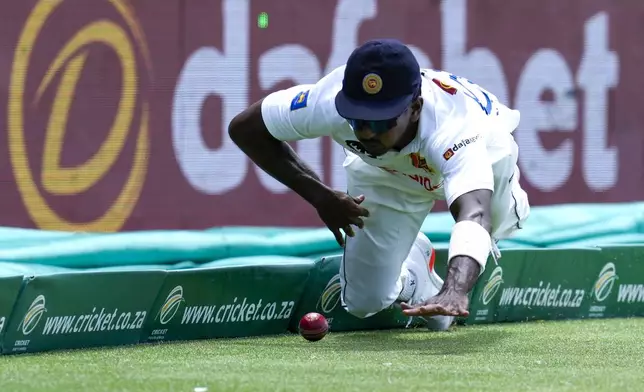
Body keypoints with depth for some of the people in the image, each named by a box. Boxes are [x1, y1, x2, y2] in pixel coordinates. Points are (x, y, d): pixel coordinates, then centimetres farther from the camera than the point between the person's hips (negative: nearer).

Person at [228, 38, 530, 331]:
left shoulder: (453, 127, -51)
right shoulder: (330, 103, -41)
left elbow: (474, 215, -67)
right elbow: (244, 128, -23)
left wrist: (455, 290, -86)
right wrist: (319, 196, -30)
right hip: (383, 174, -1)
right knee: (365, 302, -7)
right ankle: (415, 261, 28)